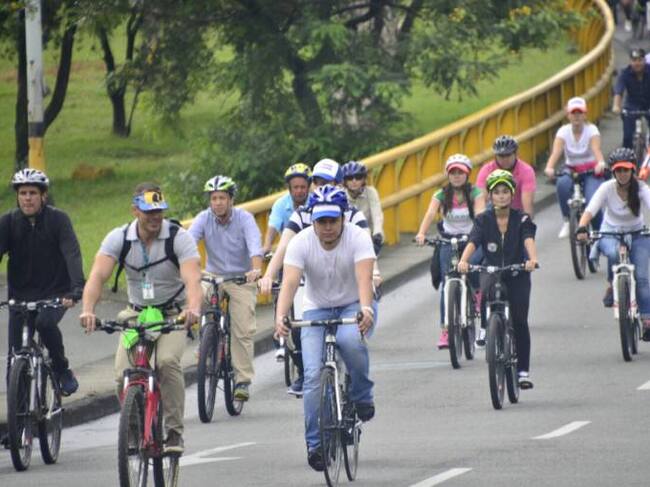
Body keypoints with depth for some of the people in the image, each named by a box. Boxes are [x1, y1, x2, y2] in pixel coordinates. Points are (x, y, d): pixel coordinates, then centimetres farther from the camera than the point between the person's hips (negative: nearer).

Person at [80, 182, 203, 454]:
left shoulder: (179, 238, -17)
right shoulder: (119, 238, -10)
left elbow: (192, 278, -30)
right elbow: (97, 276, -22)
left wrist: (193, 309, -52)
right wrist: (88, 309, -42)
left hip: (173, 315, -3)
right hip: (136, 314, 3)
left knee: (167, 361, -30)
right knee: (123, 376, -16)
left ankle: (174, 431, -18)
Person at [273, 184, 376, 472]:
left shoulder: (358, 238, -20)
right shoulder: (301, 243, -17)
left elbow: (364, 277, -35)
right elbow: (290, 282, -29)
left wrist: (365, 309, -55)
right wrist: (280, 316, -47)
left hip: (353, 307, -2)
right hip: (316, 310, 2)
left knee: (350, 341, -36)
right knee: (313, 375, -14)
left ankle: (362, 397, -10)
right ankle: (315, 444, -3)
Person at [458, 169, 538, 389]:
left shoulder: (522, 220, -3)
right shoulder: (483, 220, -2)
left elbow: (528, 239, -21)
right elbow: (473, 242, -17)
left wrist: (532, 259, -42)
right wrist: (463, 261, -38)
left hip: (517, 275, -1)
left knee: (519, 321, -10)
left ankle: (523, 370, -2)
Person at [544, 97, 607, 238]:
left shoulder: (591, 130, -9)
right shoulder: (564, 131, -5)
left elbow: (596, 149, -27)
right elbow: (556, 152, -20)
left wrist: (600, 163, -50)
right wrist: (549, 168, -42)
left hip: (591, 172, -2)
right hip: (571, 171, 2)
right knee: (562, 183, -34)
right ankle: (567, 221, -19)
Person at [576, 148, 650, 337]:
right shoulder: (607, 188, -16)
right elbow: (590, 210, -25)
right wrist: (581, 229, -46)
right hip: (610, 234, -1)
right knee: (613, 253, -37)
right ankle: (611, 286, -10)